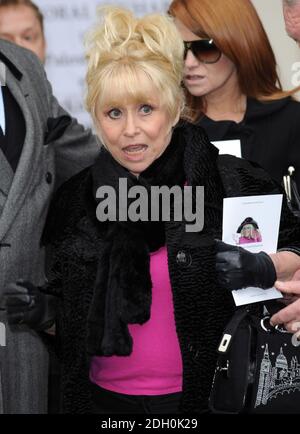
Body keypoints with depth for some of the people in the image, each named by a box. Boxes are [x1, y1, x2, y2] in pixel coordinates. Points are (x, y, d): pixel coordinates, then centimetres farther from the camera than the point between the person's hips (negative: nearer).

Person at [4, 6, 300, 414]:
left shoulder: (230, 182, -13)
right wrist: (39, 311, -10)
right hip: (104, 398, 3)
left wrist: (264, 270, -19)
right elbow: (75, 312, 10)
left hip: (205, 395, -2)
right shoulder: (74, 199, -3)